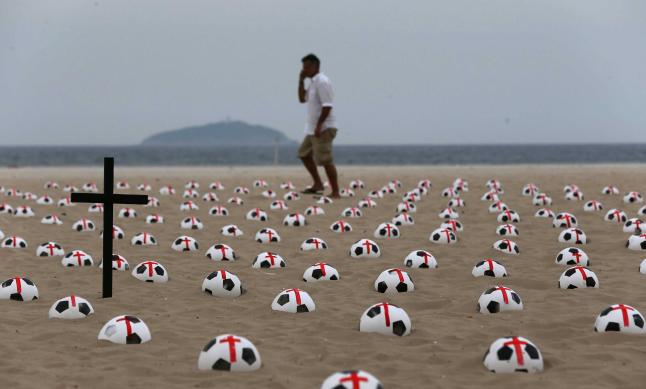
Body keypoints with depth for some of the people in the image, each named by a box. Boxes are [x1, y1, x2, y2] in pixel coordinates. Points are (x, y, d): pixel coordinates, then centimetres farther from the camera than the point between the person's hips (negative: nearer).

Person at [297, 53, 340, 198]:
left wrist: (319, 125, -25)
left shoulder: (322, 82, -15)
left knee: (325, 160, -12)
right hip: (314, 128, 11)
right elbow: (302, 99, 22)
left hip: (324, 128, -11)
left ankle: (335, 192, -9)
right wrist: (301, 80, 10)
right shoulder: (314, 82, 17)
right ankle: (317, 184, 19)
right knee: (304, 153, 17)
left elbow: (327, 106, -22)